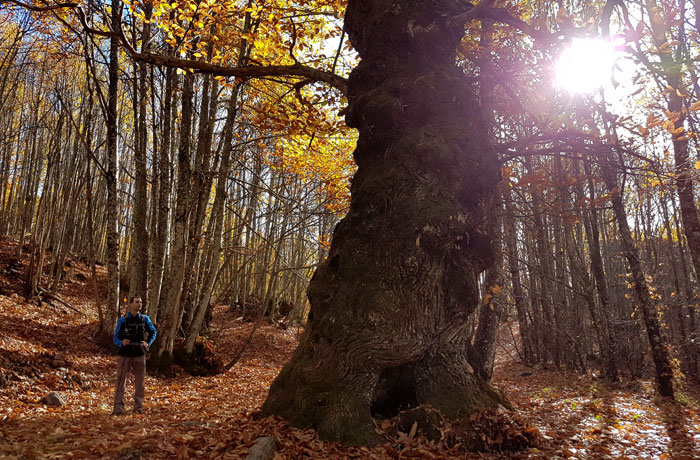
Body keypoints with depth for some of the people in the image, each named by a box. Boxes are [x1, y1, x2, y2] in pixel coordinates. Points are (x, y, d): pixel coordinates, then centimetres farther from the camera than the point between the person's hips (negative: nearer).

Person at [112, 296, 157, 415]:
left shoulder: (145, 319, 4)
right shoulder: (123, 320, -2)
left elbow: (153, 332, 17)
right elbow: (116, 338, -2)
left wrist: (148, 343, 2)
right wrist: (122, 343, -23)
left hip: (139, 355, 2)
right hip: (125, 355, -2)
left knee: (139, 383, 7)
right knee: (121, 381, -3)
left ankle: (138, 407, 18)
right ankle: (118, 408, 3)